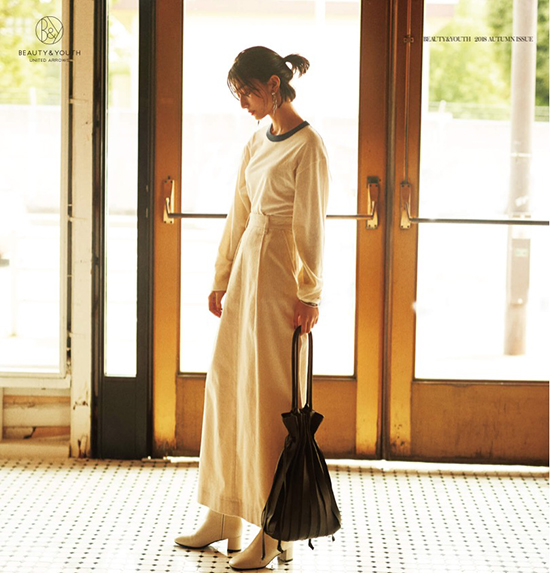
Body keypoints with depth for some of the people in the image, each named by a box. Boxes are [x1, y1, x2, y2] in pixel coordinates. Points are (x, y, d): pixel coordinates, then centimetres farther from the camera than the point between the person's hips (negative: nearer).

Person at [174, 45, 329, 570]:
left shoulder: (307, 146, -11)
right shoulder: (256, 143, 14)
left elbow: (311, 225, -14)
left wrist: (309, 294, -15)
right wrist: (221, 278, 17)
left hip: (281, 276, -8)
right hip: (247, 269, 9)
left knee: (270, 396, -4)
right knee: (226, 384, 10)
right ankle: (225, 513, 20)